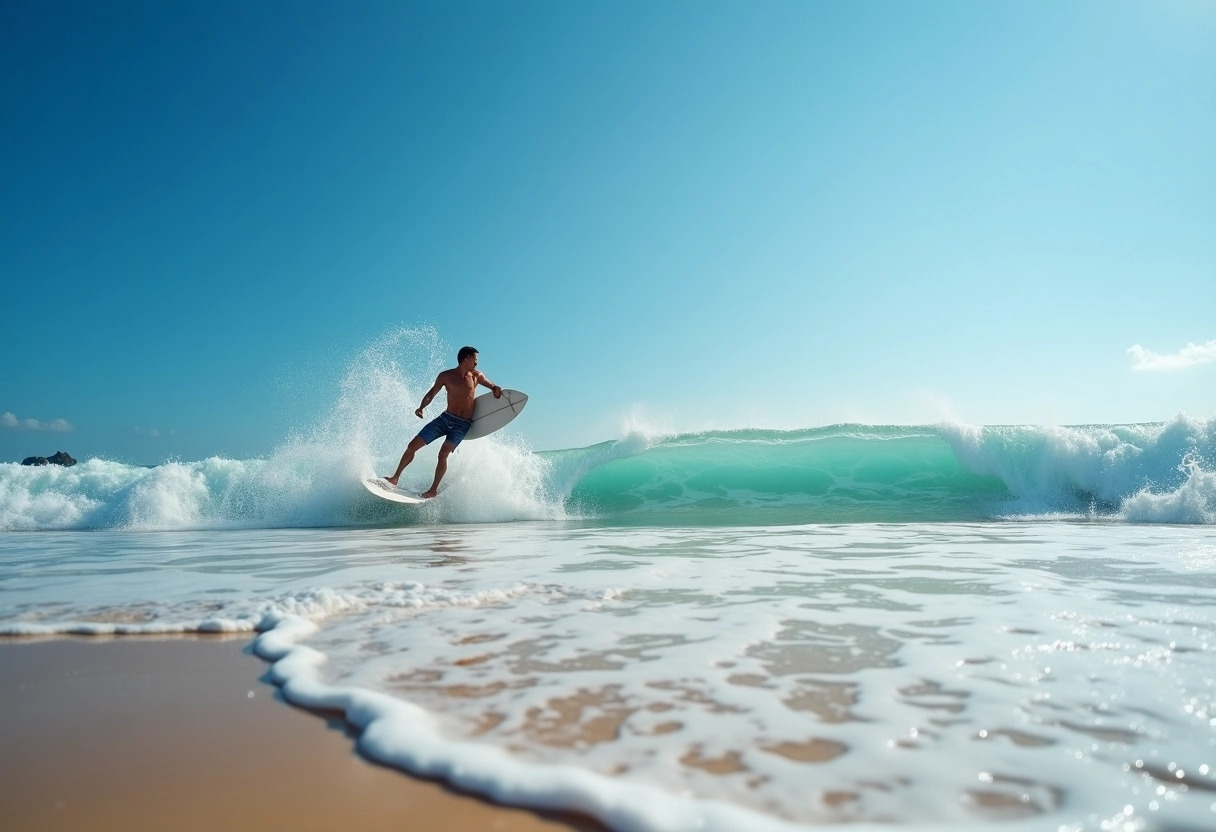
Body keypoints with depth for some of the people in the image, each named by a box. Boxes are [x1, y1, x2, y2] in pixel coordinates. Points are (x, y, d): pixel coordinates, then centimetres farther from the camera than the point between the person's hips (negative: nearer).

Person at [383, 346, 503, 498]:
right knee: (412, 446, -2)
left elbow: (493, 386, 13)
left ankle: (434, 490, -4)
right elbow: (432, 393, 6)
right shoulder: (446, 376, -2)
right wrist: (421, 407, -12)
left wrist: (497, 390, -12)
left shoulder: (476, 376, 0)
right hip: (445, 418, 2)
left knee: (443, 454, -20)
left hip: (462, 424, -2)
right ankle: (395, 477, 15)